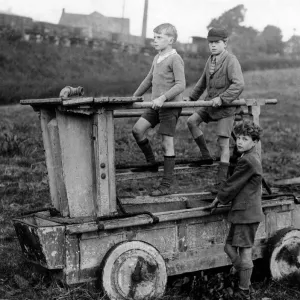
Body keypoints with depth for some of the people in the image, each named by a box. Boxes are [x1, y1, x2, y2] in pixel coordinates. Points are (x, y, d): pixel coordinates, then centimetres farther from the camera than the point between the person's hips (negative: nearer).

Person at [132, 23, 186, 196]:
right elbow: (149, 80, 25)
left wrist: (163, 98, -29)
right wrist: (134, 97, 27)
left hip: (171, 106, -8)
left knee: (167, 144, -4)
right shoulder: (157, 58, 13)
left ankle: (166, 186, 2)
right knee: (137, 129, -2)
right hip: (156, 106, 8)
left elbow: (180, 85, -21)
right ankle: (152, 163, 18)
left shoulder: (175, 59, -12)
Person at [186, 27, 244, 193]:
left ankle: (221, 182, -4)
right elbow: (203, 81, 21)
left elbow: (239, 84, -26)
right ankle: (206, 157, 9)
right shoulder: (210, 60, 7)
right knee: (192, 121, -4)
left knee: (223, 142, -7)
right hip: (210, 102, 8)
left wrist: (222, 98, -29)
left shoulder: (231, 61, -16)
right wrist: (191, 97, 22)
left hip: (225, 106, -8)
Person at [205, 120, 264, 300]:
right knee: (230, 247, 14)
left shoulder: (247, 160, -18)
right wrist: (224, 199, 20)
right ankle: (246, 285, 23)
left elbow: (233, 185, -12)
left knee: (245, 252, -3)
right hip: (247, 211, 10)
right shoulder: (253, 157, 14)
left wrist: (218, 200, 2)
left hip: (246, 212, -10)